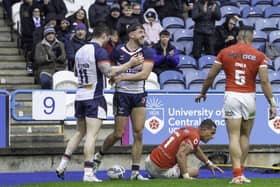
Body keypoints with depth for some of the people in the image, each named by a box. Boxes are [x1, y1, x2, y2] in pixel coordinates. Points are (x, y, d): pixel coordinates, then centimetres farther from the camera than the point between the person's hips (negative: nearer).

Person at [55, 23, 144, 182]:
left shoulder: (80, 51, 13)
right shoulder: (99, 51, -12)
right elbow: (108, 72, -21)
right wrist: (130, 64, -16)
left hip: (80, 96, 8)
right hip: (94, 98, -8)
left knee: (81, 132, 18)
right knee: (92, 135, -9)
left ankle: (63, 164, 13)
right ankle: (88, 172, -13)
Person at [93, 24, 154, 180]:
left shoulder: (147, 53, 0)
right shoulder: (118, 51, -2)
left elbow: (144, 74, -13)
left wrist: (123, 77, -17)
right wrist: (114, 78, -9)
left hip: (139, 96, 2)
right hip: (122, 95, -2)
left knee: (138, 134, -4)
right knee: (118, 134, 0)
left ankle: (135, 171, 1)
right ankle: (99, 155, 27)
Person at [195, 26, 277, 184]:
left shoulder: (225, 52, 3)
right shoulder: (259, 56, 0)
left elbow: (211, 76, 7)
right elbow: (264, 81, -8)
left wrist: (203, 93, 22)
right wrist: (272, 103, -5)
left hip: (231, 96, 0)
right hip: (249, 97, 0)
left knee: (234, 136, -1)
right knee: (245, 136, 14)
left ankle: (237, 174, -11)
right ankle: (240, 171, 17)